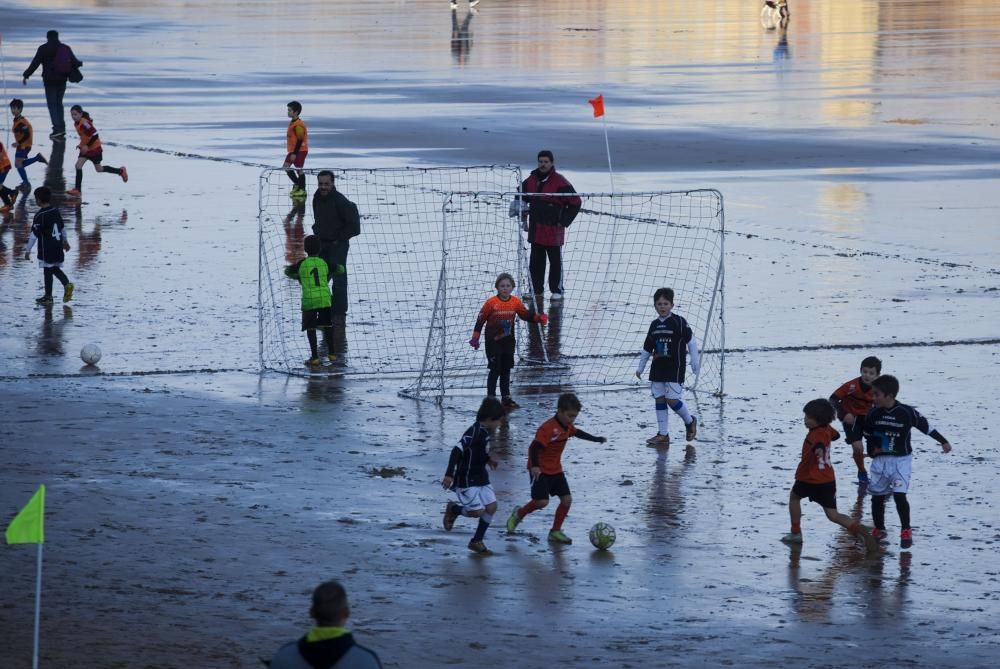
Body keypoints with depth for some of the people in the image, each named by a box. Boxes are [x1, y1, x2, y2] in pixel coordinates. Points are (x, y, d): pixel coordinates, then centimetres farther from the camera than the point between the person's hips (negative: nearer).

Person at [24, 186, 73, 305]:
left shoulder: (40, 215, -17)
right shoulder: (55, 211, 4)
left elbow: (34, 234, -17)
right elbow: (63, 227, 17)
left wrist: (28, 251, -12)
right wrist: (65, 241, 32)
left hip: (46, 249, -7)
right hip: (58, 246, 7)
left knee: (48, 270, 2)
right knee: (55, 268, 17)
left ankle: (48, 296, 9)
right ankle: (67, 284, -3)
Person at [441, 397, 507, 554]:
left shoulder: (485, 432, 6)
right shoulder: (474, 433, -23)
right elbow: (457, 450, -30)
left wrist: (489, 459, 10)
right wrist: (449, 474, -35)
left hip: (481, 478, 9)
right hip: (466, 480, -9)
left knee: (491, 507, 2)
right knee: (478, 511, -12)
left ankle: (477, 541, 15)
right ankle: (453, 509, 18)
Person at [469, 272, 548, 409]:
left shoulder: (516, 302, -1)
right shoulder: (491, 303, -14)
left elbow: (526, 314, 8)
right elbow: (480, 320, -8)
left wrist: (539, 318, -9)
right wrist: (475, 338, -9)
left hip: (508, 341, 5)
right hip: (493, 341, -5)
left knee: (506, 370, 14)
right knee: (495, 370, -4)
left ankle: (506, 398, 22)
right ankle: (490, 398, 4)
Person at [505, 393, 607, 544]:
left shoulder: (567, 426, 4)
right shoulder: (548, 428, -24)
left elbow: (577, 433, 27)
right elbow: (535, 447, -31)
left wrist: (596, 439, 36)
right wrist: (534, 466, -44)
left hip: (556, 469, 8)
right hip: (540, 470, -8)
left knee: (567, 499, 1)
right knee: (542, 501, -15)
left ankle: (555, 531, 16)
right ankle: (518, 514, 14)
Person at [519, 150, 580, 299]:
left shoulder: (560, 182, -12)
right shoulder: (531, 180, 6)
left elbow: (575, 203, -9)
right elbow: (522, 196, 26)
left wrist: (564, 222, -9)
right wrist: (523, 213, 13)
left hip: (553, 229, -5)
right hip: (535, 229, 5)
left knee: (555, 261, 2)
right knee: (536, 261, 11)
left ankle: (557, 290, 10)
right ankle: (536, 289, 20)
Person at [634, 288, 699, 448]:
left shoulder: (679, 322, -8)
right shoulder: (654, 325, 9)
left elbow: (691, 342, -5)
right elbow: (647, 349, 19)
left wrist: (695, 363, -7)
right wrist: (640, 367, 21)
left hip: (675, 368, -6)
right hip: (658, 368, 6)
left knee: (672, 399, -11)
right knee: (659, 399, 4)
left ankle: (690, 421, 16)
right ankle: (663, 435, 9)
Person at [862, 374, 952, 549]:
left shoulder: (906, 412, -14)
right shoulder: (873, 415, -3)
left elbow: (925, 426, -2)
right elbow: (867, 435, 14)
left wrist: (943, 441, 4)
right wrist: (872, 450, 0)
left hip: (901, 460, -4)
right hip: (880, 460, 4)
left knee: (899, 495, -16)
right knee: (877, 496, 7)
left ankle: (906, 531, 0)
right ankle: (879, 530, 26)